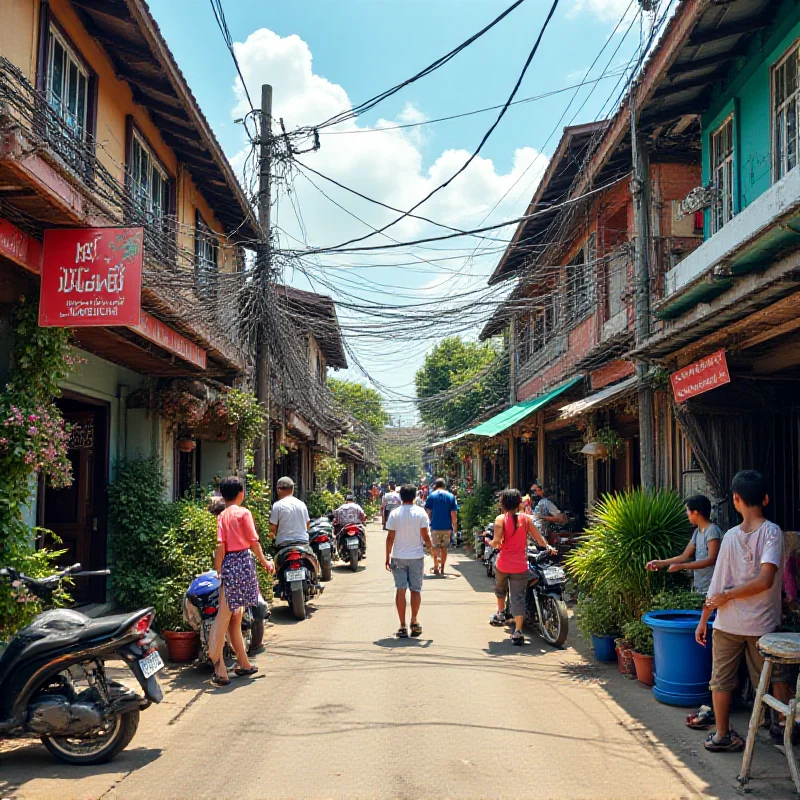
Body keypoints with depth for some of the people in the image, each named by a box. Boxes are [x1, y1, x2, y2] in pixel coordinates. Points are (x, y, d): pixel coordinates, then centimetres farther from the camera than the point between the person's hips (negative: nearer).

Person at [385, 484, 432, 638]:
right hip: (416, 556, 0)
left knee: (400, 590, 3)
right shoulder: (420, 513, -5)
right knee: (416, 589, 12)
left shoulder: (394, 514, -3)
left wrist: (387, 557, 4)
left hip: (398, 557, 0)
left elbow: (390, 537, -3)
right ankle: (414, 621, 5)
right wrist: (430, 545, 15)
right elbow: (425, 536, -5)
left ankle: (402, 626, 2)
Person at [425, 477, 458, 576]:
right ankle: (442, 568, 16)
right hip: (447, 526, 2)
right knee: (444, 547, 14)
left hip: (435, 526, -2)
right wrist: (455, 525, 6)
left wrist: (430, 522, 9)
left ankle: (436, 567, 0)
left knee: (435, 547, 8)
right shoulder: (451, 496, 1)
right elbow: (454, 513, -3)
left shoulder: (431, 496, -3)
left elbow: (428, 512, -5)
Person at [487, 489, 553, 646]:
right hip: (520, 566, 0)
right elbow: (540, 539, 2)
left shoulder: (501, 519, -7)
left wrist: (491, 543, 4)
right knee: (518, 597, 0)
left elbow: (497, 542, -18)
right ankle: (517, 632, -7)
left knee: (500, 589, 30)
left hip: (503, 564, 0)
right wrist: (548, 547, 22)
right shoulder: (526, 518, -1)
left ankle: (500, 614, 40)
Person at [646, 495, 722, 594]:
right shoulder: (697, 532, 14)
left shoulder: (712, 531, -13)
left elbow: (711, 560, -21)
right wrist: (662, 563, 14)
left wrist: (681, 566, -24)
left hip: (711, 588, -8)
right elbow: (684, 556, 18)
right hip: (699, 588, 8)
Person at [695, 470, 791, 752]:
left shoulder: (731, 536, -5)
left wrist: (703, 621, 8)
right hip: (762, 624, -1)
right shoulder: (772, 532, -9)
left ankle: (722, 734, 16)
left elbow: (716, 586, -3)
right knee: (776, 677, 18)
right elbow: (764, 580, -22)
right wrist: (724, 596, -8)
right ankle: (784, 725, 25)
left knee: (721, 680, 11)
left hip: (727, 623, 1)